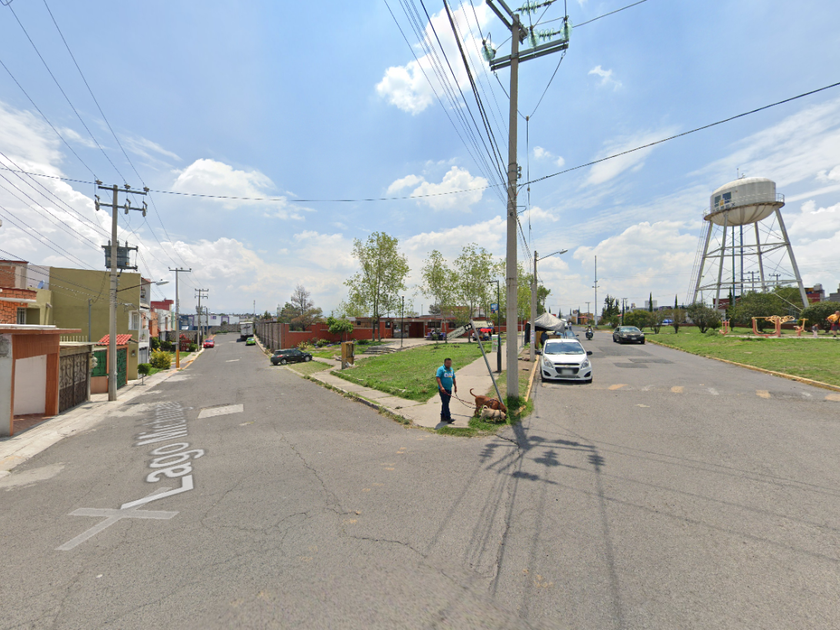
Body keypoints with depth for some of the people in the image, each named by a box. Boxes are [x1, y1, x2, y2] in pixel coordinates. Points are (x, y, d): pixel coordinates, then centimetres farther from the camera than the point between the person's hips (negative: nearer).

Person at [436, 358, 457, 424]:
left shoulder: (451, 369, 15)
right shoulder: (441, 369, -8)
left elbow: (453, 379, 23)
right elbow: (438, 378, -17)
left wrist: (455, 387, 16)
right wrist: (441, 387, -25)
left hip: (449, 389, 8)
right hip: (443, 389, -8)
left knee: (445, 403, 13)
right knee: (445, 403, -10)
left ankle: (443, 417, 21)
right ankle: (448, 418, -11)